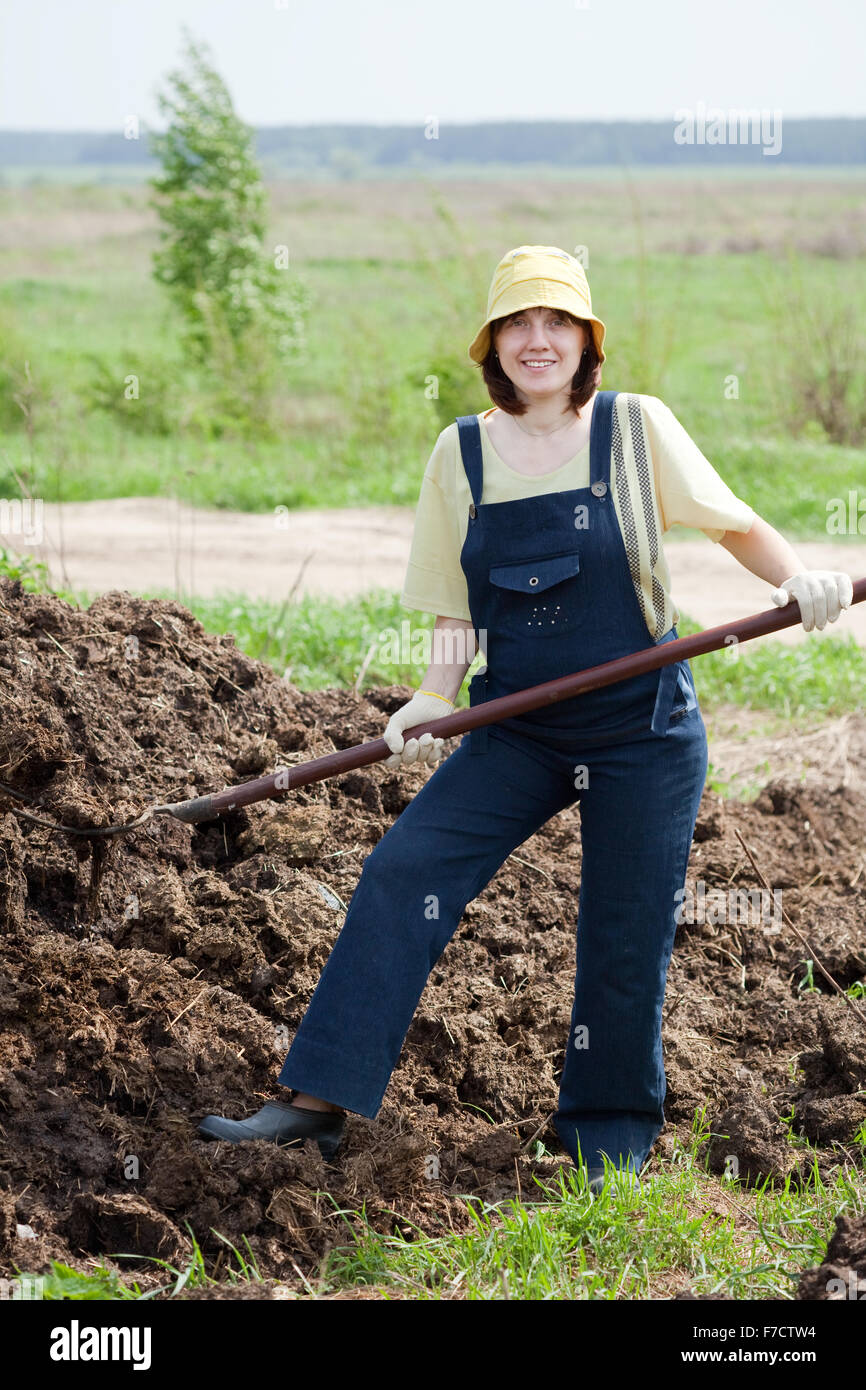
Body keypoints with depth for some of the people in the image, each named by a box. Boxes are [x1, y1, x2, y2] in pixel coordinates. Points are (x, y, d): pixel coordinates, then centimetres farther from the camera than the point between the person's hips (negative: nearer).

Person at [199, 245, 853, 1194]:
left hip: (643, 734, -2)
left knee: (626, 938, 2)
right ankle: (320, 1101, -9)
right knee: (404, 873, -12)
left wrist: (798, 580, -17)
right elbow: (457, 611, 8)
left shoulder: (635, 429, -5)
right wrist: (433, 698, -9)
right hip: (519, 736, 2)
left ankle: (610, 1145, 22)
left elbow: (735, 525, 2)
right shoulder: (461, 454, 3)